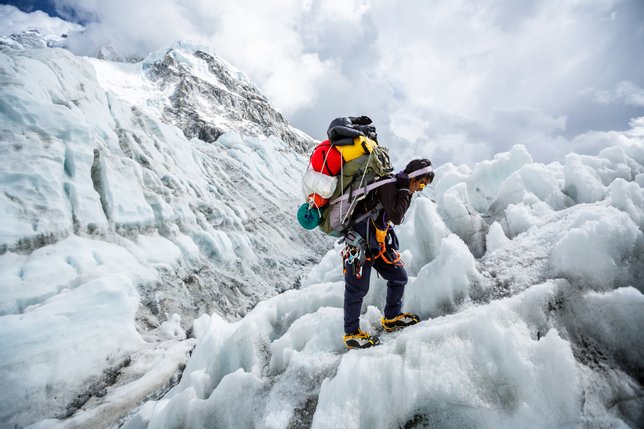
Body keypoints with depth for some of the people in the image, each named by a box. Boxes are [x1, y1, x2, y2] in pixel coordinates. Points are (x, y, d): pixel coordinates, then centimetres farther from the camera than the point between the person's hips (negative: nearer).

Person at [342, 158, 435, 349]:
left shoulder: (399, 188, 12)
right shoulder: (389, 184, -17)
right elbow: (396, 217, -23)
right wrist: (405, 191, -17)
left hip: (379, 244, 9)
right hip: (361, 242, -9)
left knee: (399, 277, 13)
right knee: (357, 288, 0)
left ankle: (391, 318, 33)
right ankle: (351, 333, 15)